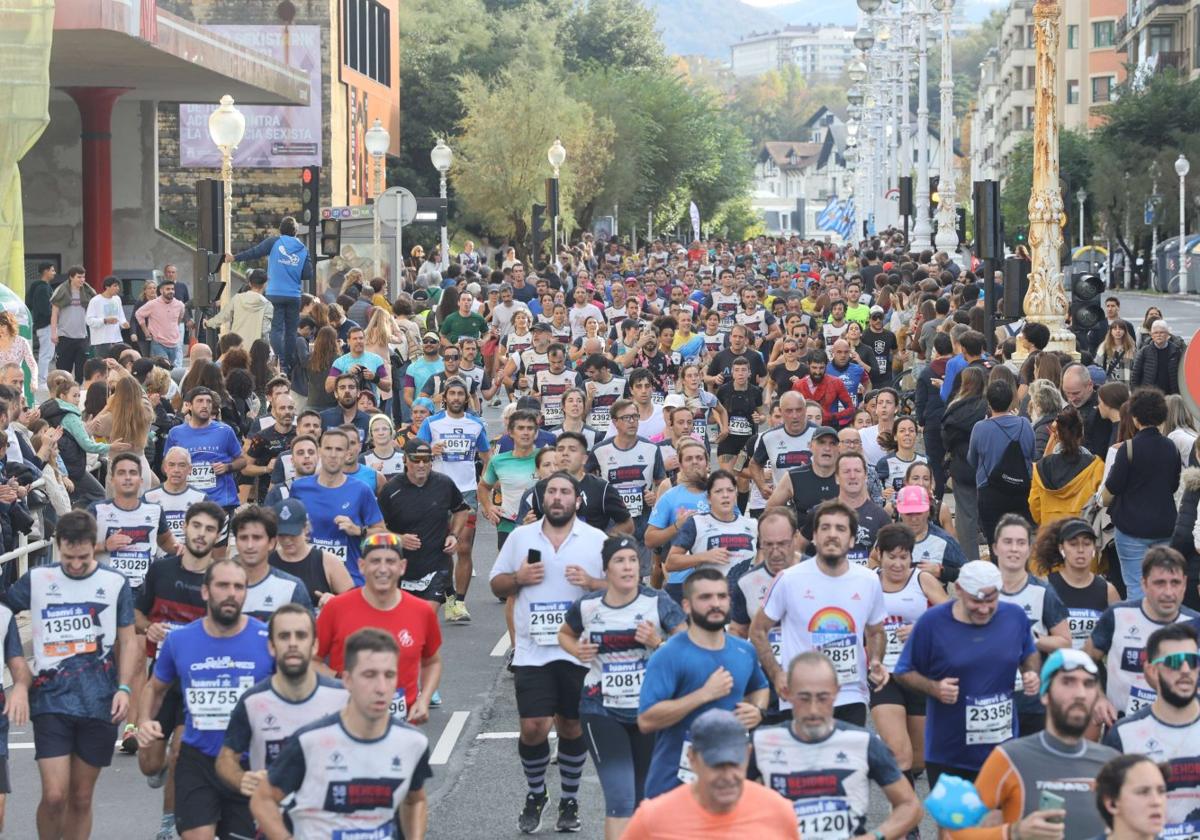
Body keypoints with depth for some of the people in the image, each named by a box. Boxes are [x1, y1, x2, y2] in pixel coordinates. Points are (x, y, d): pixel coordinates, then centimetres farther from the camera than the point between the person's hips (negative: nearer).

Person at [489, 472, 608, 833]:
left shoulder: (597, 540, 2)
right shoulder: (520, 536, 6)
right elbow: (496, 584, 12)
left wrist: (592, 582, -15)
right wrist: (518, 579, -8)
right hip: (533, 651, 0)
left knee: (572, 727, 9)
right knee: (533, 728, -5)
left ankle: (569, 800, 25)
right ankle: (535, 794, 20)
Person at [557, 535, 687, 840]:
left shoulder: (657, 602, -7)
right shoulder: (586, 606, -2)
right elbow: (565, 634, 19)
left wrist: (658, 643, -21)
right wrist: (578, 651, -2)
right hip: (602, 710, -1)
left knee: (644, 797, 14)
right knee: (620, 798, -12)